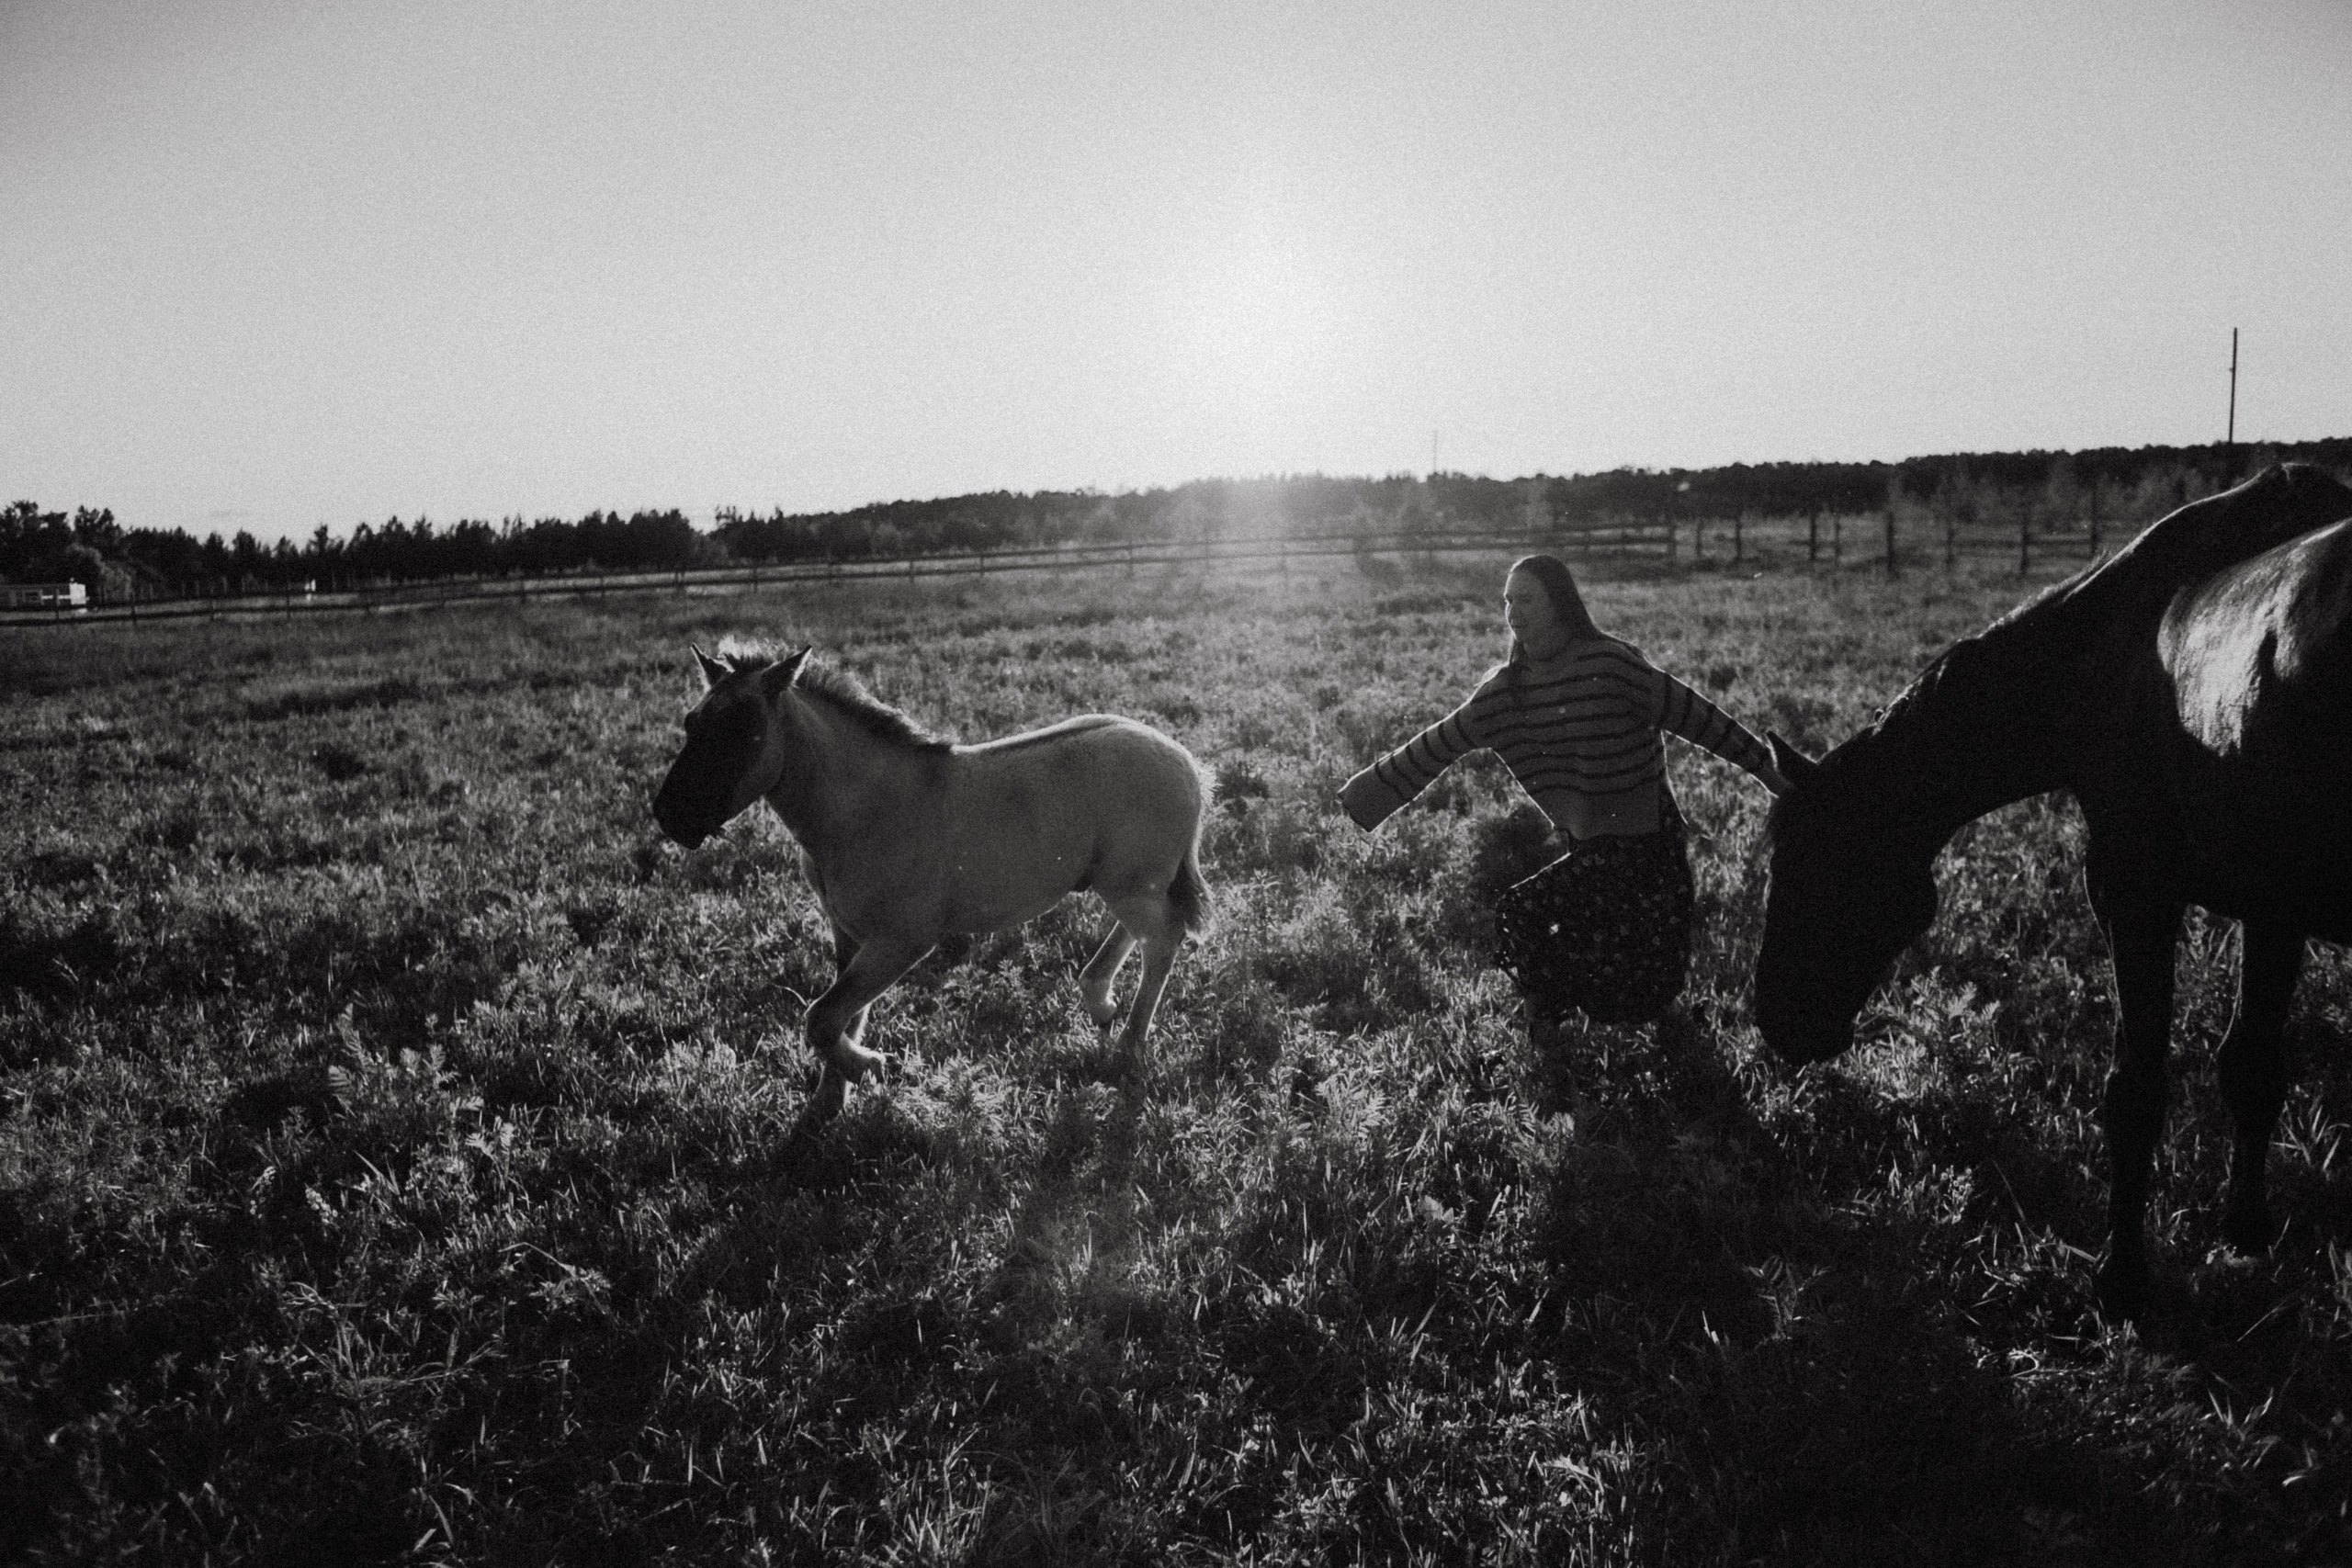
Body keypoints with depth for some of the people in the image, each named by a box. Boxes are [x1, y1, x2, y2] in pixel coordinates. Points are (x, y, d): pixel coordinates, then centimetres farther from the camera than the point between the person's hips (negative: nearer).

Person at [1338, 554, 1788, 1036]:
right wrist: (1364, 792, 9)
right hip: (1589, 851, 5)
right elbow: (1438, 745, 8)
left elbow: (1694, 715, -10)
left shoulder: (1611, 663, -15)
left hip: (1646, 847, -5)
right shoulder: (1505, 689, 1)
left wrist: (1765, 766, -7)